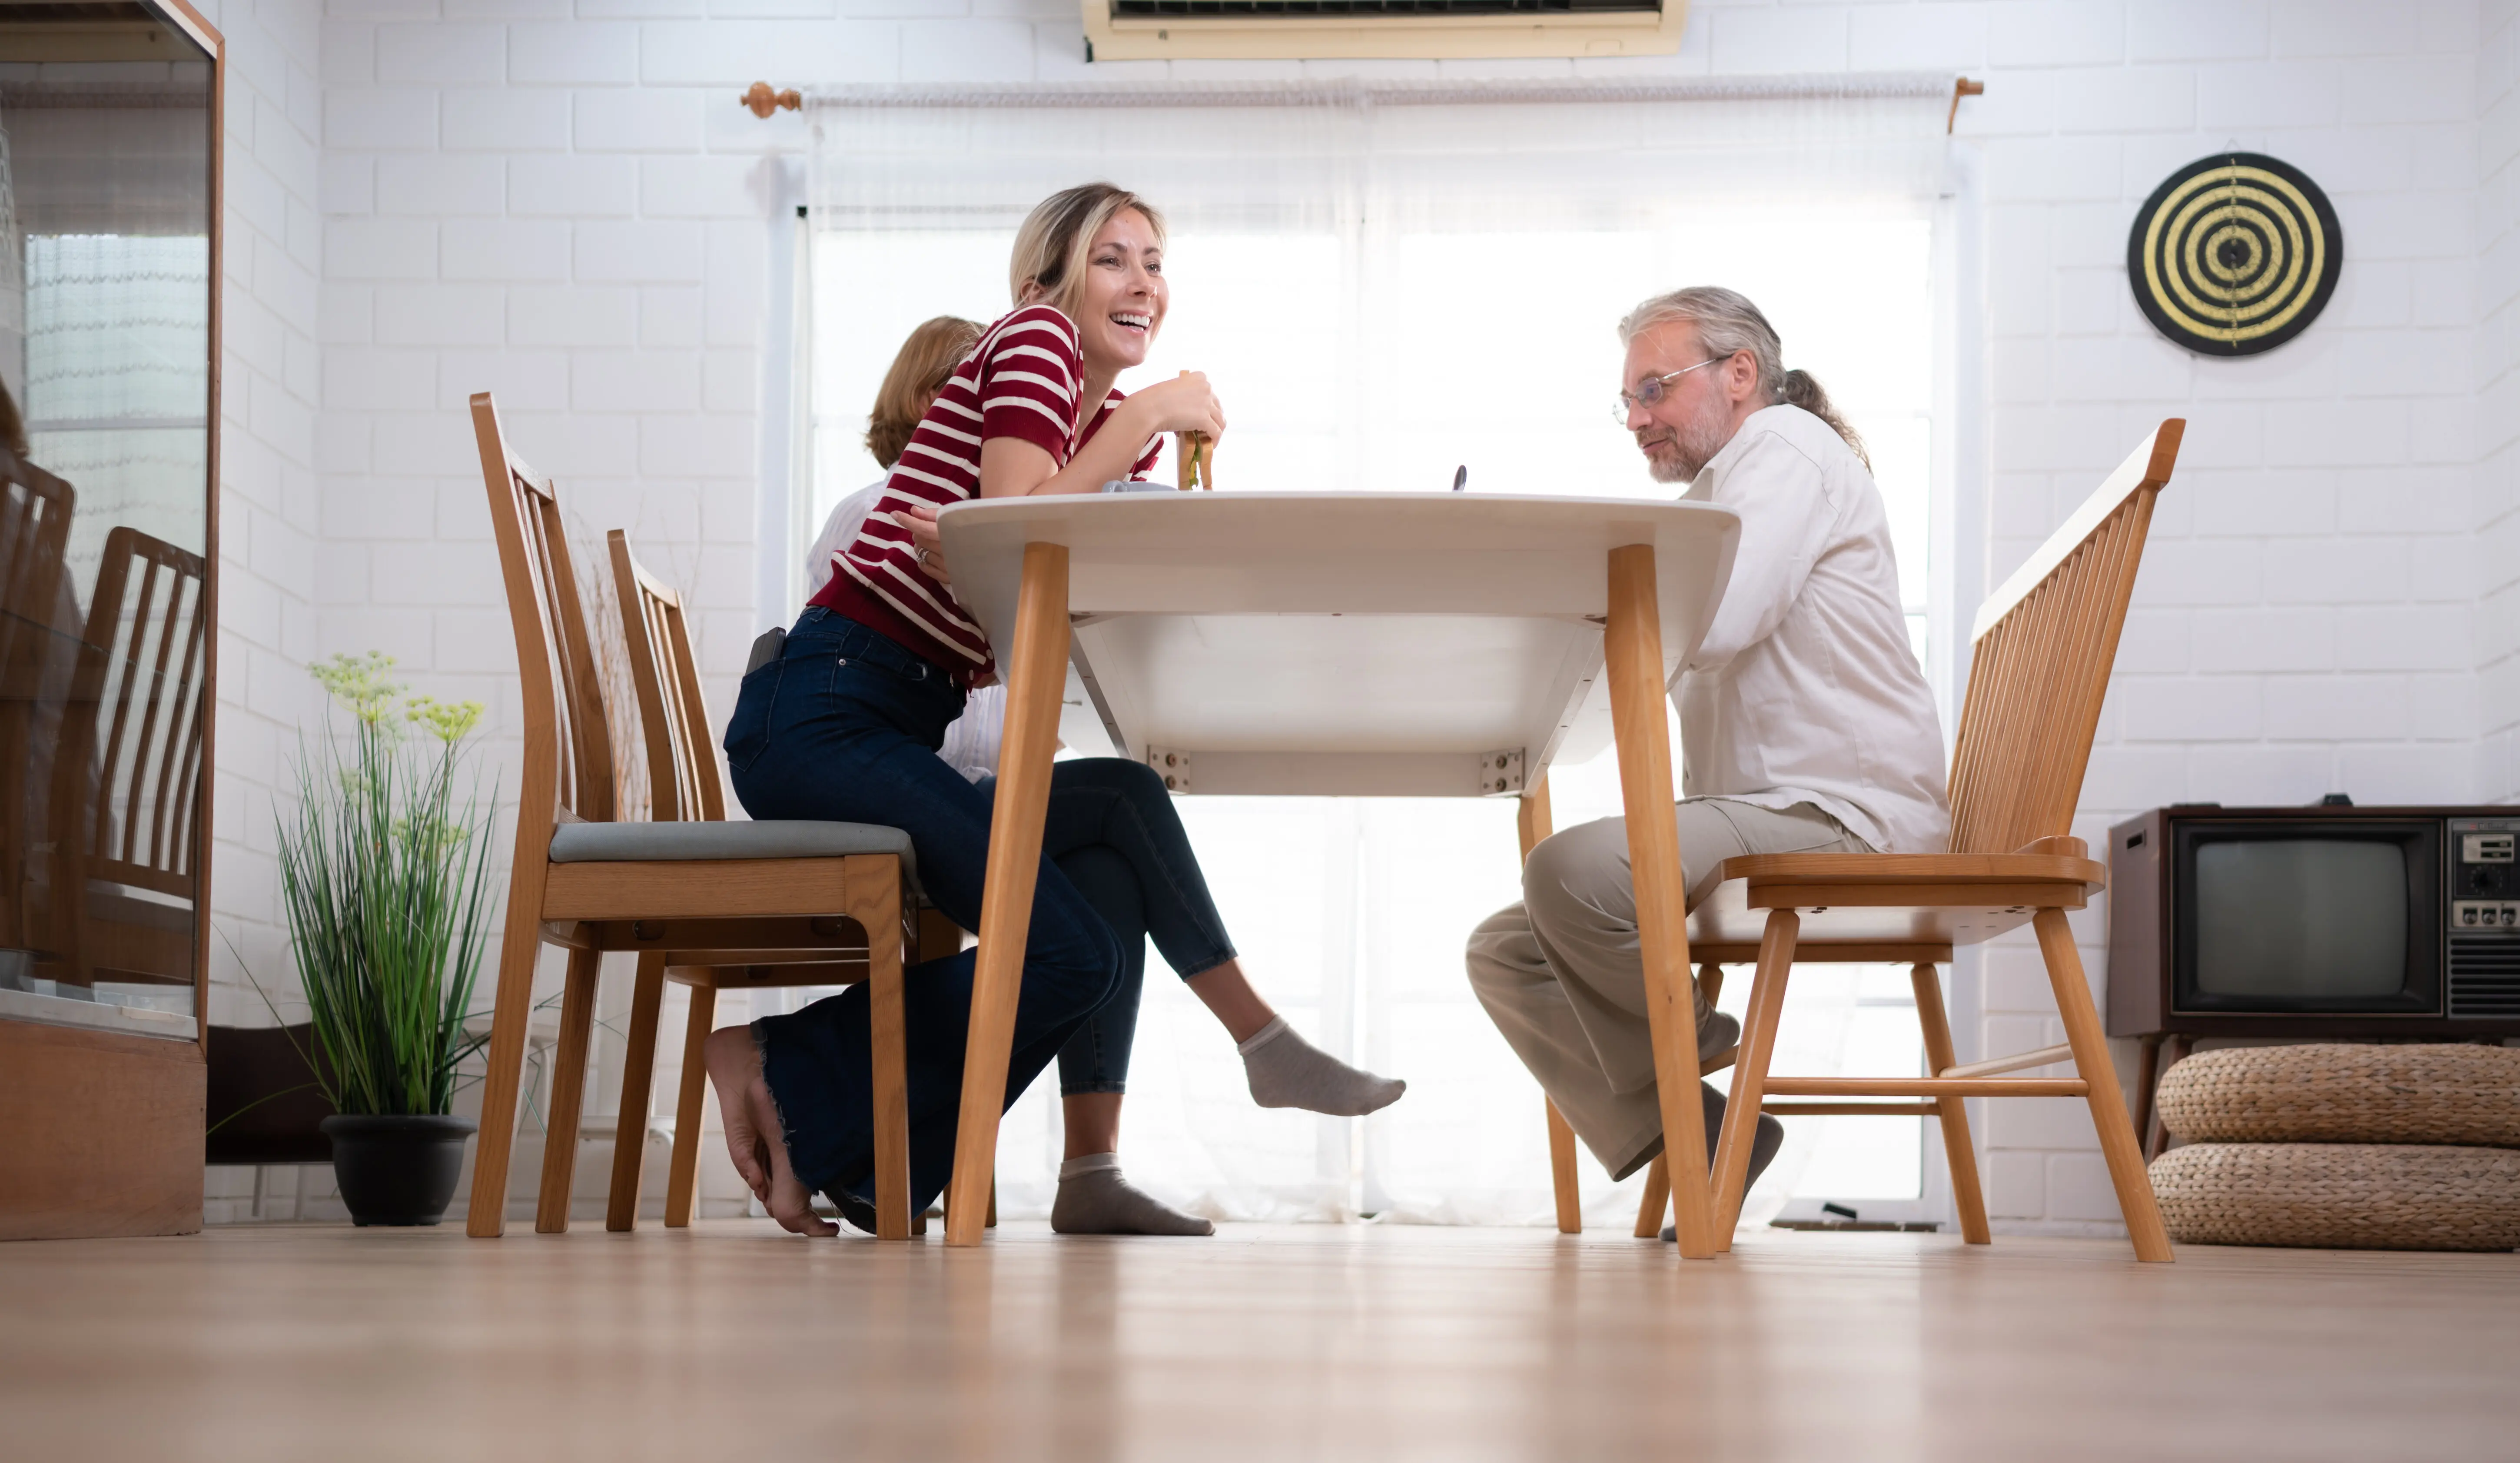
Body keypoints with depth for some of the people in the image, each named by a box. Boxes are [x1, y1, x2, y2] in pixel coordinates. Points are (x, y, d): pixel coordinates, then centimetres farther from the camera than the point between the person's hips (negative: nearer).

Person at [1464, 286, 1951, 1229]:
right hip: (1764, 820, 10)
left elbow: (1712, 623, -19)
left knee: (1570, 872, -31)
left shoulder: (1785, 446, -2)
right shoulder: (1721, 489, 29)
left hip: (1842, 820, -10)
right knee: (1505, 951, 0)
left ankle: (1696, 1057, -5)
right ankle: (1695, 1150, -11)